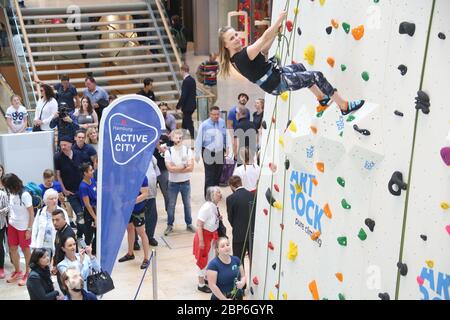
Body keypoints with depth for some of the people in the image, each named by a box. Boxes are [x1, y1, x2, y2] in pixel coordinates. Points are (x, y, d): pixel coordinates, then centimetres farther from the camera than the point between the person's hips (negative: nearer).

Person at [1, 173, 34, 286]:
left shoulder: (25, 195, -22)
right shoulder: (11, 193, -6)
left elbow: (31, 213, -17)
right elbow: (12, 209, 6)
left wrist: (29, 229, -15)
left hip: (23, 227, -6)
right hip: (12, 225, 6)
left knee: (25, 249, 10)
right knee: (12, 249, 14)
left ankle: (27, 273, 26)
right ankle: (17, 271, 33)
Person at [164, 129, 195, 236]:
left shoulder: (188, 150, -5)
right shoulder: (168, 152, -8)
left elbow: (191, 168, -14)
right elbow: (170, 168, -17)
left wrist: (176, 169, -16)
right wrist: (184, 166, -13)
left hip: (185, 182, 1)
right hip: (173, 183, -1)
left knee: (187, 204, 13)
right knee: (171, 205, 7)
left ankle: (189, 224, 26)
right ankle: (170, 225, 20)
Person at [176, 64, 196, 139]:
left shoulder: (186, 81, -20)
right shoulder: (192, 80, 8)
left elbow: (183, 95, -22)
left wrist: (178, 106, -13)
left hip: (187, 106, -9)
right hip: (192, 105, 9)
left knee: (189, 124, -2)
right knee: (185, 122, 19)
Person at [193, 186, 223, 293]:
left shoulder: (215, 206, -4)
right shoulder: (206, 208, -27)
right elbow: (199, 225, -25)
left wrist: (219, 219, -7)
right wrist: (201, 241, -23)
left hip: (212, 236, 8)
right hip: (204, 236, -8)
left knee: (211, 258, 21)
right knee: (204, 259, 5)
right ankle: (201, 284, 20)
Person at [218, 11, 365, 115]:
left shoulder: (237, 57, 1)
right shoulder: (243, 56, -29)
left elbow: (263, 50, 12)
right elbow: (264, 38, -30)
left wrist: (276, 33, 5)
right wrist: (280, 19, -21)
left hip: (275, 75, 10)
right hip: (277, 83, -10)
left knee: (299, 67, 31)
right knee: (317, 76, -9)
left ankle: (322, 97, 43)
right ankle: (344, 106, 6)